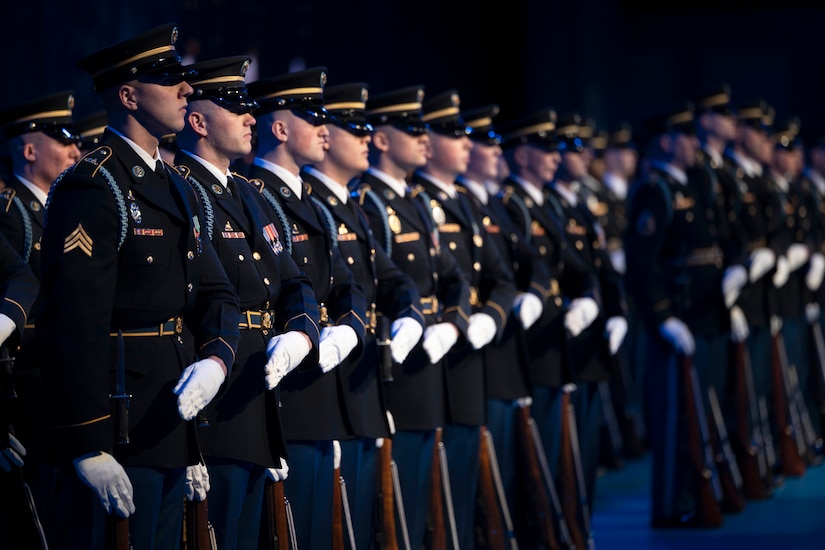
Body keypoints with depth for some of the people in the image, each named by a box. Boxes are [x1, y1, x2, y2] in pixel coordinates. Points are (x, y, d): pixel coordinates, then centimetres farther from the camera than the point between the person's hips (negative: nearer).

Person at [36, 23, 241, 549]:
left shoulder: (179, 190, 17)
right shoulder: (91, 187, -13)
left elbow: (217, 294, 15)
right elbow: (76, 322, -19)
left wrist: (216, 360, -9)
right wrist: (88, 447, -24)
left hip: (170, 429, 9)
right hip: (116, 436, -9)